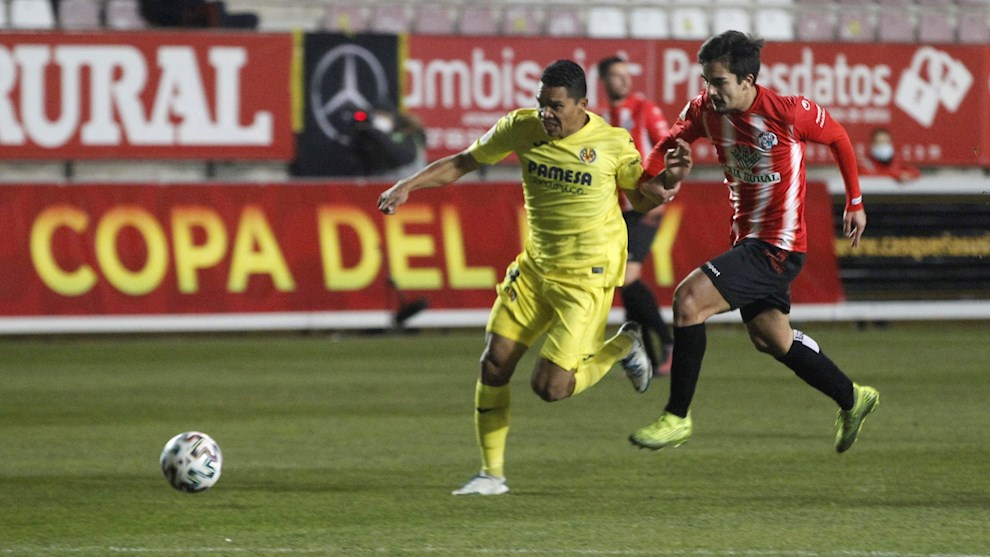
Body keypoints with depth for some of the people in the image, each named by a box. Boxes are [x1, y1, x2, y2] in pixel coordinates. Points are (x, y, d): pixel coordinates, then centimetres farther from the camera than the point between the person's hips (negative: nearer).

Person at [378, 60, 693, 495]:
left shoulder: (613, 143, -12)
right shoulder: (522, 127, -5)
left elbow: (642, 198, 3)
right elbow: (464, 162, 7)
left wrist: (670, 179, -18)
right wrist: (407, 186, -2)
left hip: (587, 276, -4)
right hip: (536, 265, 4)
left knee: (549, 387, -12)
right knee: (494, 364, -4)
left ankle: (622, 347, 18)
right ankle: (492, 472, 11)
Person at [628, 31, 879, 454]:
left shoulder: (789, 113, -19)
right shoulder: (705, 110, -4)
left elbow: (838, 139, -1)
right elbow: (671, 143, 12)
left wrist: (855, 204, 7)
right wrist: (649, 176, -9)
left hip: (779, 245, -8)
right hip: (747, 239, 8)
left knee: (689, 298, -21)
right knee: (770, 338, 20)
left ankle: (677, 418, -13)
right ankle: (852, 400, 40)